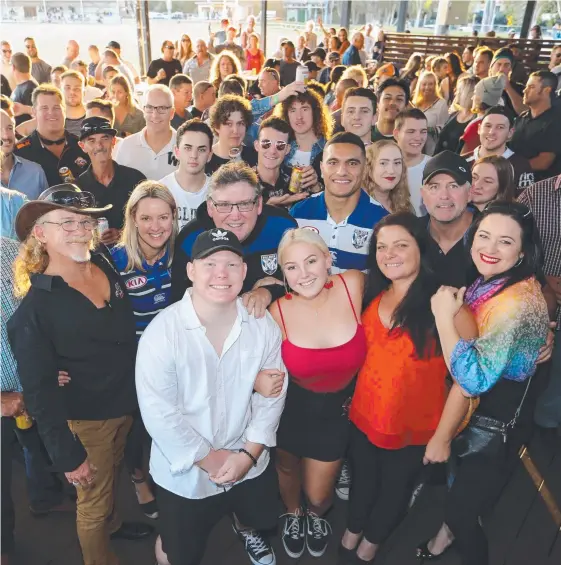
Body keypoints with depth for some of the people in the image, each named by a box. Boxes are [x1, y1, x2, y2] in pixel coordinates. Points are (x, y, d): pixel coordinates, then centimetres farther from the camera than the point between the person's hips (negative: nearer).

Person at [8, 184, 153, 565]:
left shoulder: (105, 266, -7)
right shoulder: (35, 307, -23)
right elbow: (37, 389, -19)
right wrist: (67, 454, -17)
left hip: (127, 401, 6)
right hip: (85, 417, -6)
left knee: (113, 474, 30)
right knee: (93, 501, 14)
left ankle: (111, 524, 57)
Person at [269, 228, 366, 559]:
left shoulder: (353, 286, -25)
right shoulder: (279, 312, -24)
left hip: (337, 407, 1)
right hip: (292, 406, 0)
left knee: (319, 494, 16)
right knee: (287, 469, 27)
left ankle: (316, 515, 56)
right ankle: (293, 514, 64)